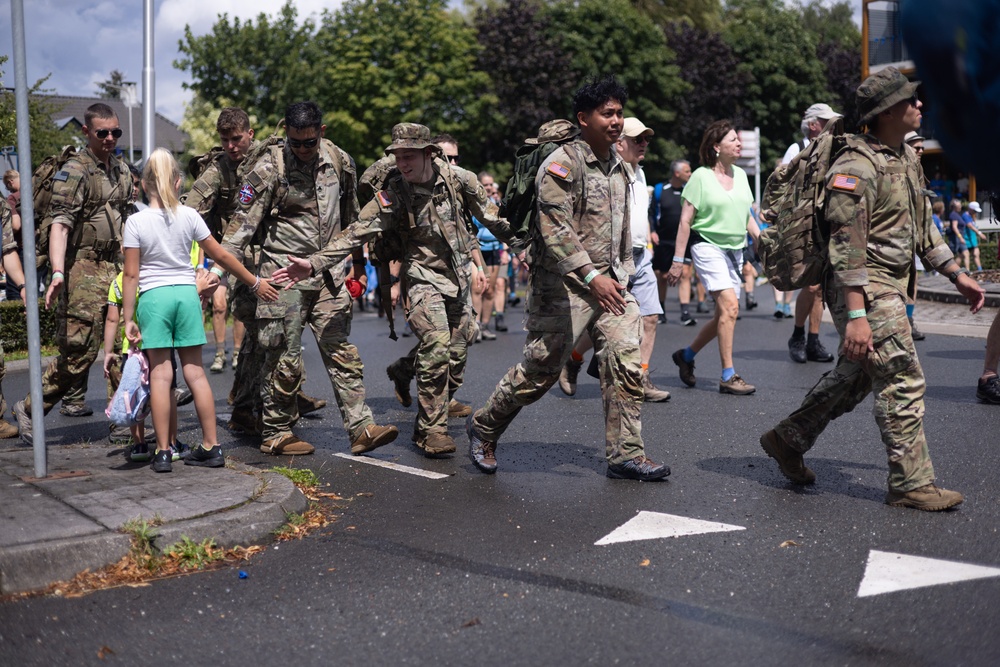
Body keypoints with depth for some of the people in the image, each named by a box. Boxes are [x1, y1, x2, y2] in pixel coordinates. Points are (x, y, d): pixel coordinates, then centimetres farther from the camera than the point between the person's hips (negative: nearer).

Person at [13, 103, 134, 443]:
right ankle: (30, 408, 12)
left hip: (116, 267, 7)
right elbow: (59, 224, -19)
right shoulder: (73, 171, -10)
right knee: (80, 352, -5)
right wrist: (57, 272, -31)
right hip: (83, 270, -7)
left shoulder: (121, 169, 14)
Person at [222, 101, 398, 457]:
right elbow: (242, 224, -12)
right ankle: (276, 434, 13)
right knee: (284, 357, 1)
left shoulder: (339, 161, 4)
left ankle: (361, 428, 4)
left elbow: (350, 216, 18)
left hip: (328, 271, 5)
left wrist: (359, 263, 23)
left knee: (341, 350, 3)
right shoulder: (269, 168, -10)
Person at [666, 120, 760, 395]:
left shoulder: (740, 175, 11)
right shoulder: (701, 176, -7)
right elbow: (685, 221, -7)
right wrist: (678, 260, -9)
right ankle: (728, 377, -13)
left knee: (724, 315, 8)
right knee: (730, 306, -18)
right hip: (708, 246, -7)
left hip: (735, 249, 7)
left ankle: (686, 355, 29)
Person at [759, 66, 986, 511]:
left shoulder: (907, 158, 13)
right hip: (865, 290, -10)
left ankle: (787, 440, 30)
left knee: (855, 377, 17)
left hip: (892, 286, 10)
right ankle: (911, 485, 3)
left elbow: (922, 225, 23)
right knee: (903, 383, -7)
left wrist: (957, 274, 18)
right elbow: (847, 248, -23)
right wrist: (856, 316, -27)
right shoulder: (857, 167, -18)